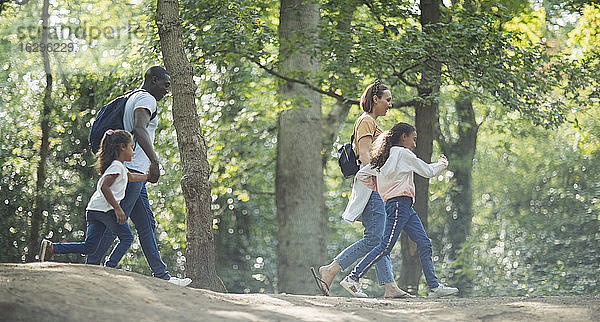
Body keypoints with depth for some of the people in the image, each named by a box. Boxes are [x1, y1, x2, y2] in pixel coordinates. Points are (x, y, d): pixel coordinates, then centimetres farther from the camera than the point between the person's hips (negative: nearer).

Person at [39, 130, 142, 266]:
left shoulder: (120, 167, 23)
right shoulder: (117, 166, -7)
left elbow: (130, 176, 44)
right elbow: (104, 187, -20)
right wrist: (118, 209, -23)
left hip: (93, 209, 9)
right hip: (106, 209, -9)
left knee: (89, 246, 5)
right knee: (127, 238, 2)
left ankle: (52, 248, -3)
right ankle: (110, 266, -11)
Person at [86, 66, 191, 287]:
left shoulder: (133, 98, 25)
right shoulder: (146, 99, -7)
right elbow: (139, 129, -25)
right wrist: (154, 161, -34)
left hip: (132, 172, 11)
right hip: (133, 169, -11)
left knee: (147, 225, 8)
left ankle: (161, 276, 7)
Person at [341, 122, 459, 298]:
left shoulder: (384, 157, 18)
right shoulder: (403, 153, -5)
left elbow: (361, 175, 18)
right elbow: (428, 171, 1)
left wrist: (377, 189, 23)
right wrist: (442, 164, 20)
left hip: (406, 207, 10)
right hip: (399, 203, -10)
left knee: (424, 243, 3)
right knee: (386, 246, -13)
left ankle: (434, 286, -1)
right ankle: (352, 278, -12)